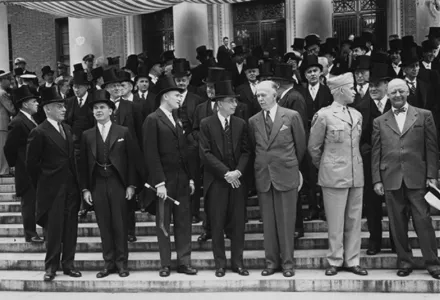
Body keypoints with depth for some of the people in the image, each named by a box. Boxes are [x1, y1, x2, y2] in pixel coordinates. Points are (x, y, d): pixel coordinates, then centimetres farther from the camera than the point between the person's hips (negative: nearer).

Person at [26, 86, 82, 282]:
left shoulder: (67, 128, 11)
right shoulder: (39, 133, -10)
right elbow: (31, 163, -7)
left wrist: (76, 181, 9)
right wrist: (42, 184, -1)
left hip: (71, 187, 6)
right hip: (52, 189, -6)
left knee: (70, 228, 9)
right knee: (53, 229, 1)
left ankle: (68, 264, 19)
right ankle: (51, 267, 12)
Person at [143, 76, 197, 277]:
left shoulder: (177, 120, 15)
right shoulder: (153, 120, -7)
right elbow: (151, 154, -13)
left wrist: (190, 178, 10)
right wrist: (159, 183, -17)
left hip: (182, 180, 6)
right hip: (164, 180, -6)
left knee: (184, 222, 7)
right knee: (163, 224, 4)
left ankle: (184, 262, 14)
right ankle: (165, 264, 12)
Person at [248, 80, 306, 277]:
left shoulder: (291, 116, -2)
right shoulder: (253, 121, 6)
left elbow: (301, 145, 6)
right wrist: (263, 163, 11)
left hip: (286, 175, -3)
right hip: (263, 176, 3)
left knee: (286, 221, 2)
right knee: (268, 222, 7)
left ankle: (287, 262, 13)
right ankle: (271, 261, 17)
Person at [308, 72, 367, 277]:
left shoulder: (357, 115, 11)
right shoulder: (324, 115, -6)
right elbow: (313, 147, 1)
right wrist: (324, 167, 11)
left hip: (356, 175, 5)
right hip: (334, 175, -5)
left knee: (354, 220, 8)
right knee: (335, 221, 1)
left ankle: (352, 261, 17)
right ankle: (335, 261, 12)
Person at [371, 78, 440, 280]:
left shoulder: (424, 116, 7)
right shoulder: (379, 122, 11)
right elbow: (376, 153, 8)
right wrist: (377, 180, 2)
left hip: (417, 178, -2)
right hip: (391, 180, 2)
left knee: (423, 220, -1)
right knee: (398, 223, 5)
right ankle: (404, 261, 16)